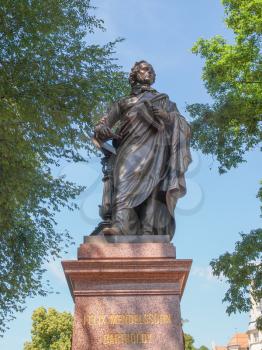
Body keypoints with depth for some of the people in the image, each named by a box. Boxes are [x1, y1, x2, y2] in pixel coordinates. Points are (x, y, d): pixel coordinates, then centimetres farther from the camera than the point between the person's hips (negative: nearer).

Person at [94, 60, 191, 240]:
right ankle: (121, 224, -48)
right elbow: (102, 125, 21)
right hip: (132, 144, 0)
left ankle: (148, 232, -38)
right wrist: (102, 130, -5)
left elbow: (182, 124, 19)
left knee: (152, 183, -24)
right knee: (127, 175, -29)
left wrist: (168, 116, -4)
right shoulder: (123, 102, 32)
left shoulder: (163, 99, 31)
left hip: (156, 144, 0)